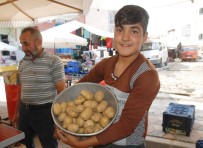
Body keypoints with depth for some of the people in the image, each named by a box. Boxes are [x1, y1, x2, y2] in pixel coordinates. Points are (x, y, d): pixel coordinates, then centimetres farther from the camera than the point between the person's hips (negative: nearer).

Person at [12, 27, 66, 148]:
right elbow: (21, 89, 15)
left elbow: (61, 91, -12)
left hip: (44, 111, -5)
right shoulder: (22, 63, 7)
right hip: (24, 111, 6)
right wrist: (17, 112, 19)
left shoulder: (54, 61, -11)